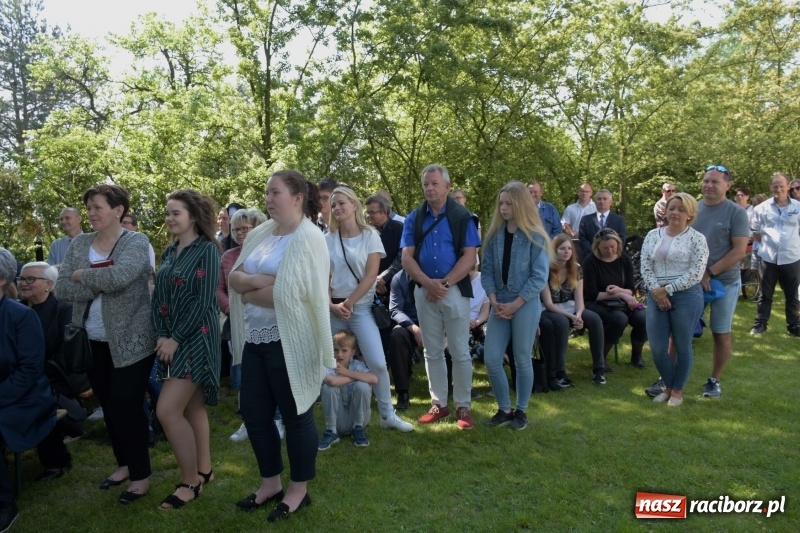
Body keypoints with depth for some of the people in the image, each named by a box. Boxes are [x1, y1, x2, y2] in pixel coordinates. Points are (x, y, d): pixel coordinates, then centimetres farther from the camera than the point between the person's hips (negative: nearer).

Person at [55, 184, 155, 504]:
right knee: (108, 407, 16)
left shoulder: (136, 242, -11)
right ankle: (124, 463, 35)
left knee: (126, 408, -1)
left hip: (131, 341, -6)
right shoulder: (79, 244, 5)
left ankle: (141, 475, 16)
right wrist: (97, 284, -19)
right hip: (94, 341, 6)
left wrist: (81, 276, -12)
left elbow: (118, 277, -29)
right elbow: (61, 289, -3)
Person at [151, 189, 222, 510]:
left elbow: (204, 301, -17)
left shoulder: (207, 250, -11)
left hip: (196, 338, -7)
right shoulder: (169, 252, 11)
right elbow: (158, 297, 10)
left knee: (167, 410, -11)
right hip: (171, 339, 7)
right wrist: (160, 335, -3)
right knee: (192, 407, 13)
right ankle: (204, 470, 26)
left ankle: (190, 481, 4)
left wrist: (176, 338, -15)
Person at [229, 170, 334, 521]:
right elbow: (234, 277, 3)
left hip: (289, 342, -8)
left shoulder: (308, 238, -14)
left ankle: (298, 490, 26)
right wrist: (261, 281, -16)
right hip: (255, 339, 8)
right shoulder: (260, 234, 10)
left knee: (295, 415, 7)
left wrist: (250, 292, -7)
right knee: (254, 413, 15)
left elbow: (289, 296, -22)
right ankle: (270, 482, 35)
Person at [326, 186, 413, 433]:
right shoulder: (327, 239, 5)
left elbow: (371, 275, -8)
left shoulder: (370, 236, -1)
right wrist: (332, 305, -11)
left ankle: (388, 415, 8)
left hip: (361, 307, -2)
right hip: (333, 309, 2)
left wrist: (348, 303, -11)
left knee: (377, 363, -8)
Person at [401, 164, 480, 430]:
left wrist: (445, 283, -16)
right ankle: (439, 403, 22)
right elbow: (406, 257, 0)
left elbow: (470, 256, -8)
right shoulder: (414, 218, 6)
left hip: (456, 290, -3)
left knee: (460, 352, 3)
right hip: (424, 291, 3)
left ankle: (463, 406, 14)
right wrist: (428, 283, -15)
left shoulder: (462, 216, -2)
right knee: (432, 352, 11)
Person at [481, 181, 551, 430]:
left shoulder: (535, 237, -7)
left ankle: (521, 411, 22)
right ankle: (504, 409, 18)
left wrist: (515, 304, -13)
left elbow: (539, 277, -10)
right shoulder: (495, 235, 6)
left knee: (522, 360, 5)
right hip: (499, 304, 4)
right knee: (491, 359, 0)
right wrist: (493, 300, -8)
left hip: (525, 304, -4)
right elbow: (487, 270, 5)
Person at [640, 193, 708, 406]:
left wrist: (667, 289, -13)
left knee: (682, 347, 7)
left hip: (687, 297, -4)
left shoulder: (697, 238, -4)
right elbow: (645, 267, 5)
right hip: (656, 296, 4)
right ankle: (668, 386, 28)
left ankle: (677, 390, 25)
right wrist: (656, 290, -9)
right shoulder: (653, 235, 8)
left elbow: (695, 273, -11)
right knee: (657, 348, 5)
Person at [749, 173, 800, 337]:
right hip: (769, 257, 0)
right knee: (765, 294, 9)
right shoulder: (762, 208, 1)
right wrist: (766, 243, 7)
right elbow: (755, 231, 11)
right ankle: (760, 324, 18)